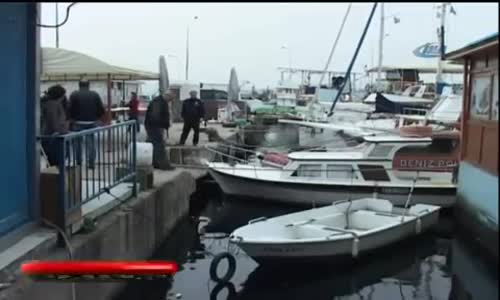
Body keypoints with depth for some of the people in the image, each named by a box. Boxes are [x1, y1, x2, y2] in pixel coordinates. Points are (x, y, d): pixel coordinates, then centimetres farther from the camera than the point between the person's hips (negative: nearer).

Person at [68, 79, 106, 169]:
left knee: (78, 142, 12)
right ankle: (91, 163, 5)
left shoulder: (74, 95, -3)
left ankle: (78, 162, 16)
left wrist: (71, 119, 6)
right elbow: (102, 109, 0)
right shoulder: (95, 95, 3)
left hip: (78, 122, -1)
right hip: (92, 122, 2)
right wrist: (97, 118, 13)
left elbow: (70, 108, -9)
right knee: (91, 143, 7)